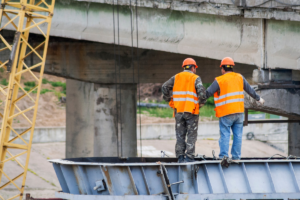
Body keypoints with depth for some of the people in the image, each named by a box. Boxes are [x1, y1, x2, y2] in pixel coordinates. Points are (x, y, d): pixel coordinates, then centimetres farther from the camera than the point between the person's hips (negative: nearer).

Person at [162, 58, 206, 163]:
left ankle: (180, 156, 5)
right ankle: (189, 157, -4)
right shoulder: (195, 78, -1)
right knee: (191, 135, 2)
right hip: (191, 111, -3)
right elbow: (201, 91, -14)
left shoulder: (176, 77, 10)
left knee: (180, 135, 9)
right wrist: (201, 103, 1)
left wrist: (169, 100, 11)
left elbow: (165, 87, 1)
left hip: (178, 111, 3)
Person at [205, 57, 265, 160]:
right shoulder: (239, 78, 9)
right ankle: (236, 157, 7)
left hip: (226, 114, -4)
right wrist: (258, 98, 31)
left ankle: (223, 156, -12)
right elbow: (250, 90, 17)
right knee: (237, 135, 7)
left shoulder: (219, 81, -5)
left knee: (225, 135, -4)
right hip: (239, 111, 4)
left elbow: (207, 93, -6)